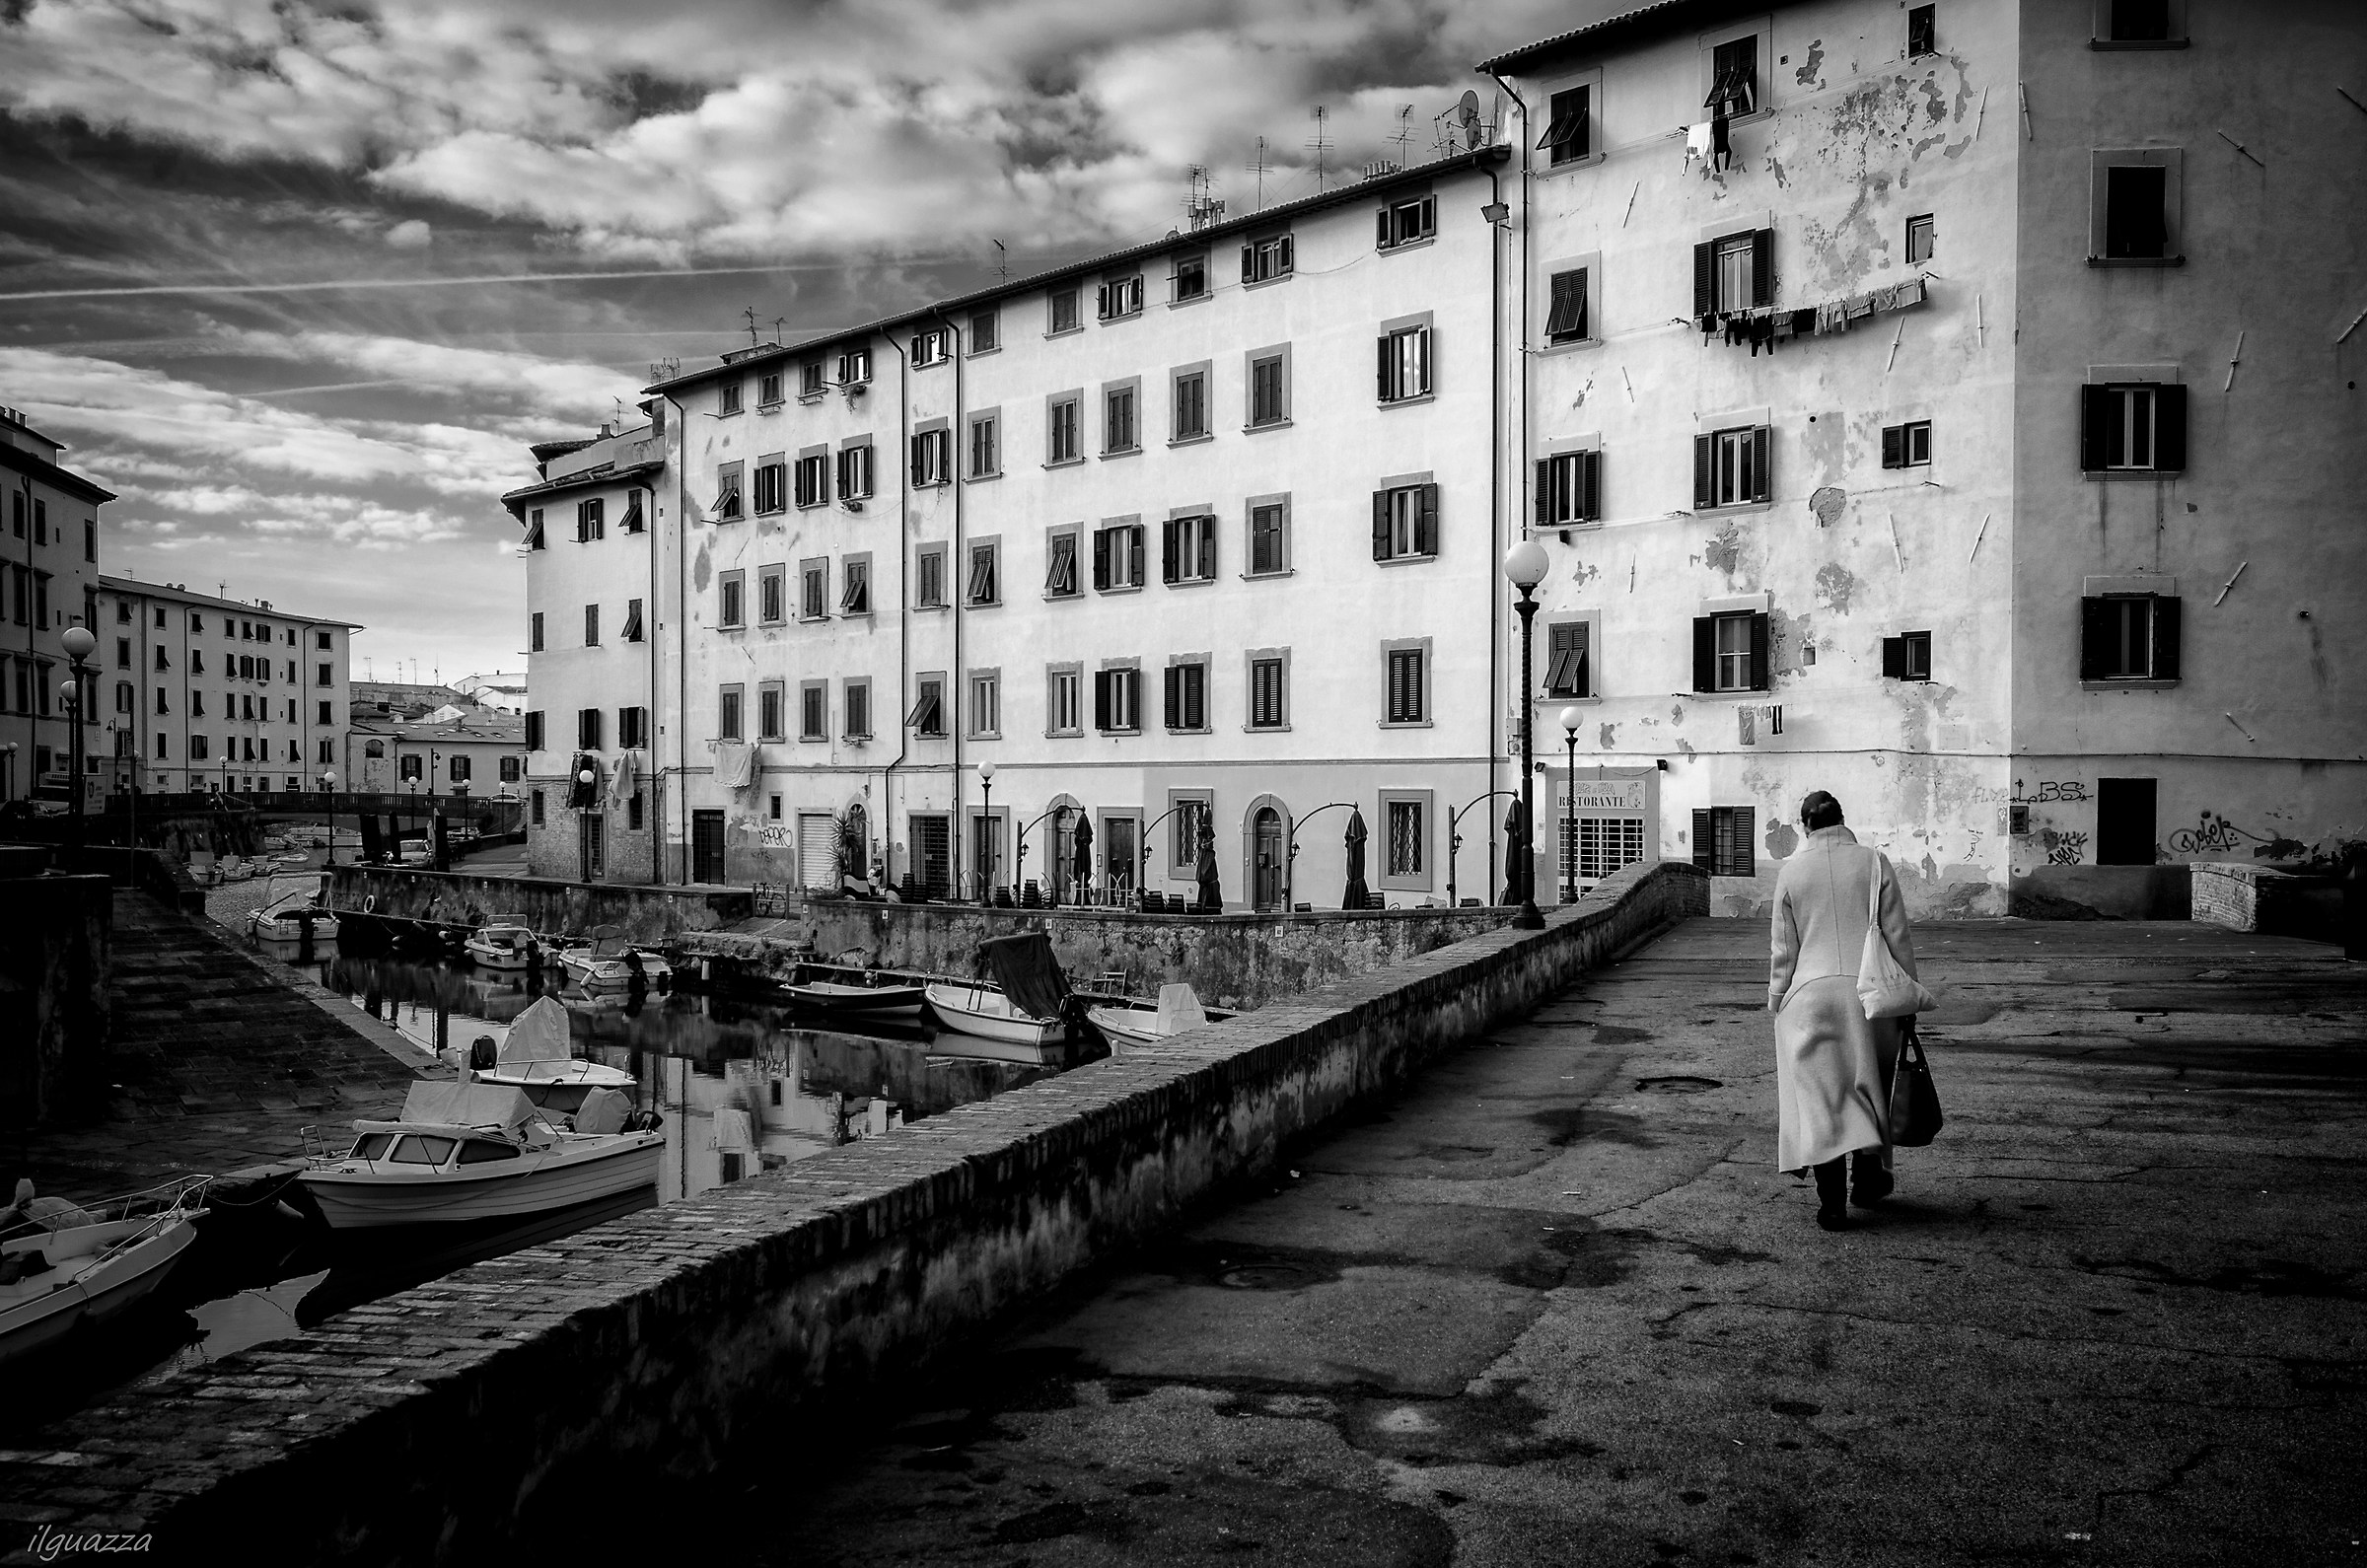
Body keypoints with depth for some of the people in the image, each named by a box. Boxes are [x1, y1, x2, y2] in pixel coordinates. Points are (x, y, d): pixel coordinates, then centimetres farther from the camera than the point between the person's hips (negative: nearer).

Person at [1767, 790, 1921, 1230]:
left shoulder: (1791, 871, 1)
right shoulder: (1874, 862, 1)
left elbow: (1783, 949, 2)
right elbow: (1898, 937, 1)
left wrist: (1776, 1003, 11)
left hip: (1811, 993, -1)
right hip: (1867, 991, 1)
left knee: (1821, 1095, 1)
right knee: (1867, 1087, 18)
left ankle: (1832, 1201, -3)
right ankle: (1868, 1179, 27)